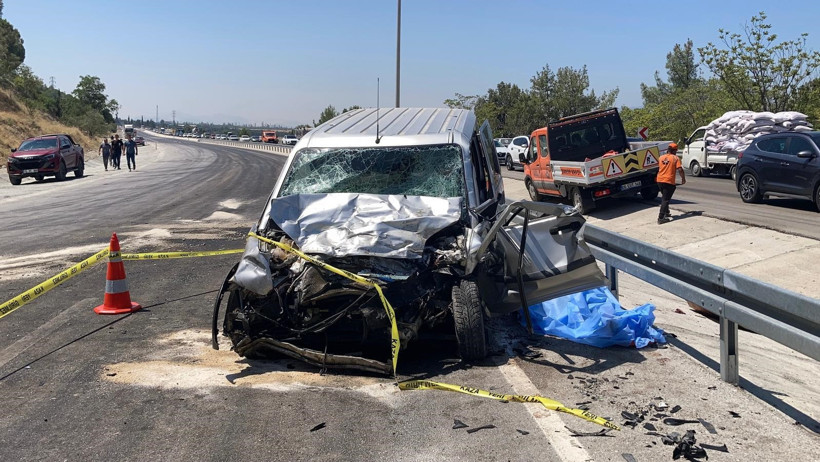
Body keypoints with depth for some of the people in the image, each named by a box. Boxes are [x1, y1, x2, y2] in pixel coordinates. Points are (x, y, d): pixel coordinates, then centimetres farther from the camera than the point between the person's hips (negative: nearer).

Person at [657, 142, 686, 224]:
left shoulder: (661, 157, 10)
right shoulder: (675, 158, -6)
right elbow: (680, 169, -11)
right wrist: (683, 178, 0)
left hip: (659, 180, 6)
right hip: (669, 181, -6)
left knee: (664, 197, 25)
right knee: (666, 199, -4)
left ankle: (666, 213, 37)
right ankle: (661, 218, -11)